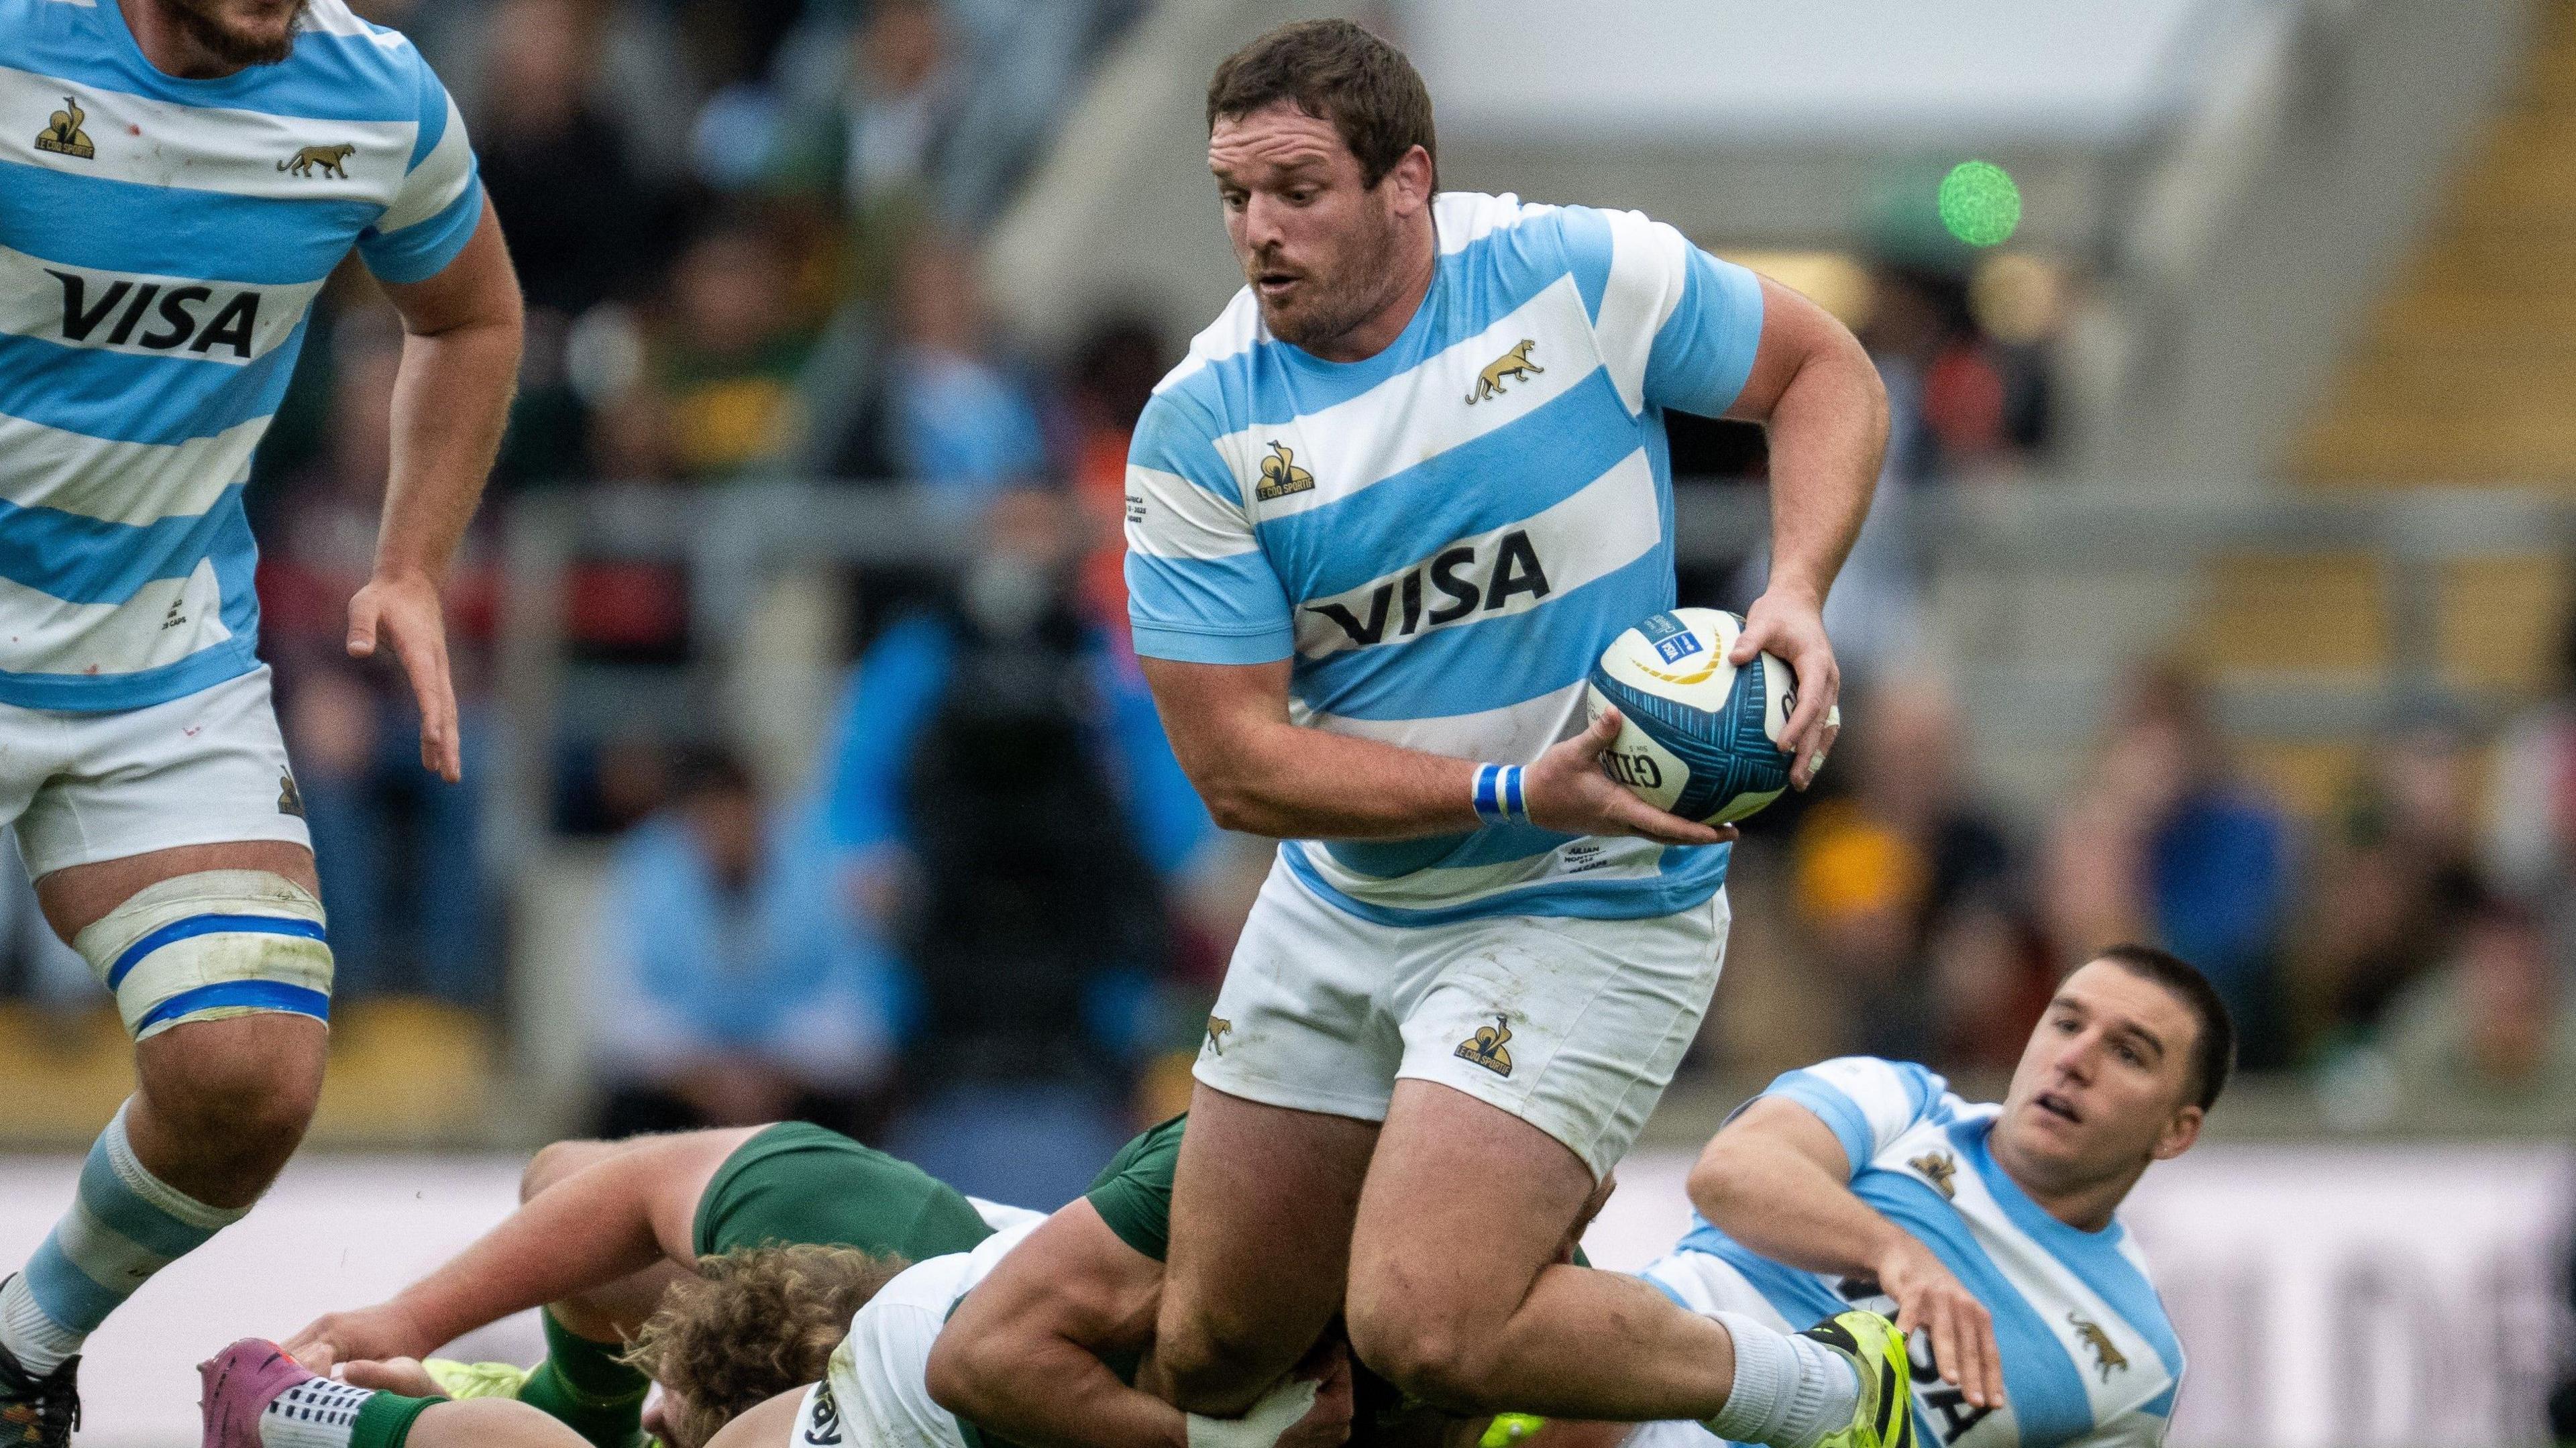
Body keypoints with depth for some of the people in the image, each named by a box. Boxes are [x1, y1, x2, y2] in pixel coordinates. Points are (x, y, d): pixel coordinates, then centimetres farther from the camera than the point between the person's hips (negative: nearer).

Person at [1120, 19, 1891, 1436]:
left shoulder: (1582, 278, -14)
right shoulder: (1197, 431, -10)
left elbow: (1826, 371, 3)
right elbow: (1235, 762, -13)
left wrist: (1795, 593, -16)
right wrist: (1513, 794, -25)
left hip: (1586, 909, -4)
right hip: (1338, 908, 5)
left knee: (1427, 1332, -20)